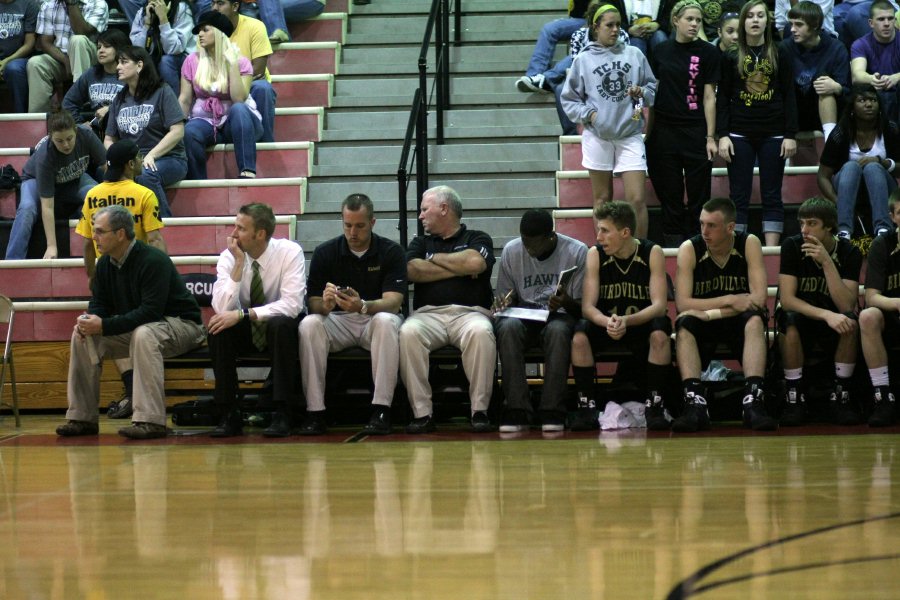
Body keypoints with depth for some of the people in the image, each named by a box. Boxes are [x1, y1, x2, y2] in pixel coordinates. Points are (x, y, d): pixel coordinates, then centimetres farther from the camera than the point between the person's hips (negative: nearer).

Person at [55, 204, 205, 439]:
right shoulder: (105, 263, 0)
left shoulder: (153, 261, -25)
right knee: (82, 336, -6)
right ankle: (82, 418, -3)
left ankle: (151, 420, -40)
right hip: (132, 328, 8)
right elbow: (99, 304, 8)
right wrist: (88, 322, -18)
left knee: (144, 334, -39)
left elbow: (151, 312, -32)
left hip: (181, 325, -8)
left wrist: (104, 325, -33)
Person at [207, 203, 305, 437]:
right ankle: (228, 415, -20)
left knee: (280, 325, -36)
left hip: (283, 327, -3)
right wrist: (239, 264, -28)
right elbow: (222, 308, -22)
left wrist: (243, 314, -35)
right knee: (218, 329, -27)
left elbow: (292, 304, -29)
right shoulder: (228, 257, -11)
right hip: (246, 330, 3)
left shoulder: (290, 252, -19)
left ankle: (282, 415, -30)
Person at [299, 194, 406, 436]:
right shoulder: (325, 253, 1)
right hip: (338, 322, 1)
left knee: (386, 321, -36)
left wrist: (363, 306, -36)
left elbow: (393, 302, -15)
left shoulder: (391, 252, -4)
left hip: (374, 320, -1)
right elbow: (313, 304, -3)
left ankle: (381, 409, -33)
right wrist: (325, 304, -29)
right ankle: (315, 411, -28)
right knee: (309, 324, -30)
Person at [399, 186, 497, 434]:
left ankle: (479, 411, -30)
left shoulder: (477, 239, 17)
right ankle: (422, 412, -30)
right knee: (408, 332, -33)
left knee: (480, 332, -38)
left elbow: (475, 263, -7)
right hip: (428, 313, 2)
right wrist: (458, 269, 2)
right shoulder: (421, 243, 26)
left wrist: (435, 258, 7)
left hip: (469, 312, -2)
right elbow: (413, 270, 4)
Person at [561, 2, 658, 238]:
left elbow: (653, 88, 12)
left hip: (630, 135, 0)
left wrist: (642, 93, -9)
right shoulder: (583, 60, 2)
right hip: (597, 136, 0)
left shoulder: (634, 55, 5)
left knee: (637, 199, -7)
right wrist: (589, 114, -9)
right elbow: (569, 99, 6)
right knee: (602, 199, 9)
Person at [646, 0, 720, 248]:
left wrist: (710, 137, -5)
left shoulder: (707, 52, 0)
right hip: (664, 131, 2)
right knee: (670, 195, 4)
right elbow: (653, 92, 11)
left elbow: (709, 97, -1)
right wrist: (648, 132, 7)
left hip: (695, 132, -2)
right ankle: (674, 246, 10)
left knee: (698, 195, -1)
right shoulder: (661, 51, 6)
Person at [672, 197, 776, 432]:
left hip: (739, 323, 0)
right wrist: (729, 301, -24)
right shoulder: (689, 249, -10)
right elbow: (682, 303, -18)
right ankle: (695, 403, -41)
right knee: (684, 324, -31)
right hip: (704, 325, 0)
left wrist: (713, 313, -25)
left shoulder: (749, 244, -10)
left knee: (755, 319, -32)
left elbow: (759, 298, -19)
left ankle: (753, 402, -42)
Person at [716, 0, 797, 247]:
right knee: (739, 196, 0)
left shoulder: (779, 55, 5)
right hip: (740, 134, 0)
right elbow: (722, 98, 5)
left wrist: (790, 135, -2)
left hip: (773, 134, 0)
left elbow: (789, 96, 5)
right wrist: (722, 135, -4)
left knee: (772, 196, 2)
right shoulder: (731, 57, 5)